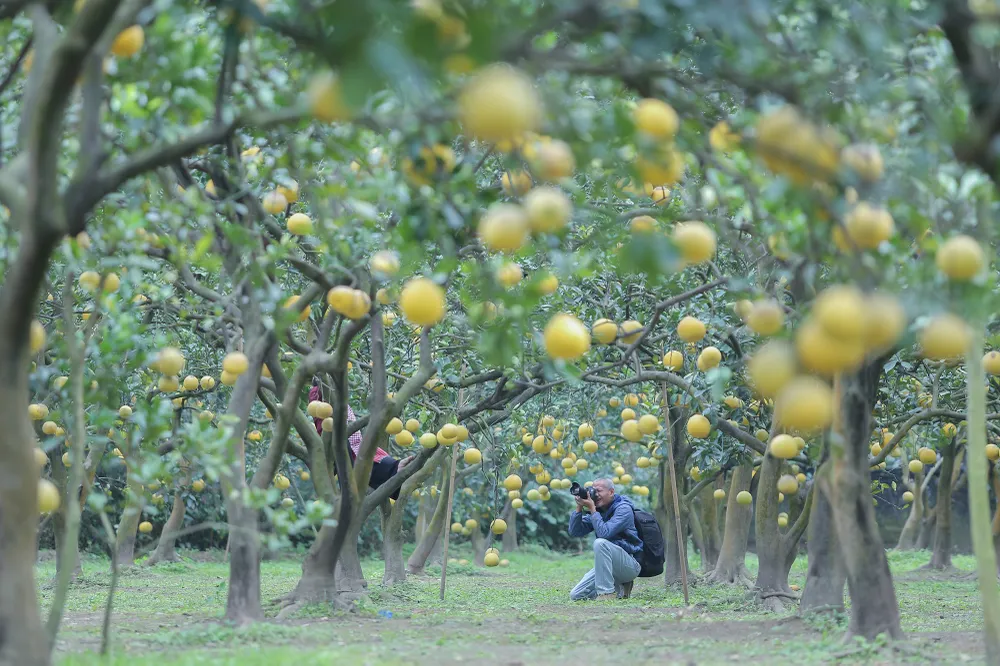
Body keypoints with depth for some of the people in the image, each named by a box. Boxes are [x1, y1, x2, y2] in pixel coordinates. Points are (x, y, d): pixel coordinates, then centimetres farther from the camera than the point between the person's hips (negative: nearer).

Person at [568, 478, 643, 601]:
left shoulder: (623, 508, -12)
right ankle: (619, 589, 11)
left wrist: (592, 509, -22)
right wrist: (579, 508, -8)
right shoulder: (598, 510, 9)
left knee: (600, 543, -34)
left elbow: (604, 533, -26)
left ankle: (607, 592, -27)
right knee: (576, 596, -4)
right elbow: (574, 532, 2)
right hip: (609, 566, 8)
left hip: (630, 565, -8)